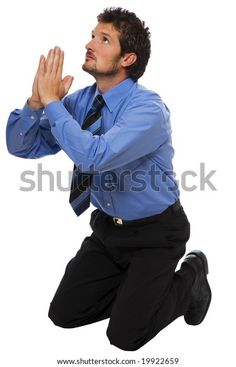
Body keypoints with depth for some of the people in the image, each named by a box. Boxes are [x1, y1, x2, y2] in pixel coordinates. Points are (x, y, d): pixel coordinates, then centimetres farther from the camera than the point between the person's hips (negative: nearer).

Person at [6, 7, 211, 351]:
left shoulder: (148, 108, -26)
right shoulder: (80, 100, -6)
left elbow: (95, 156, -40)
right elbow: (20, 145, -5)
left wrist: (52, 102, -30)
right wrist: (36, 101, -23)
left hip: (154, 233, -6)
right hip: (107, 227, 6)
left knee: (124, 335, -10)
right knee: (63, 314, 3)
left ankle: (190, 279, 14)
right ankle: (133, 282, 24)